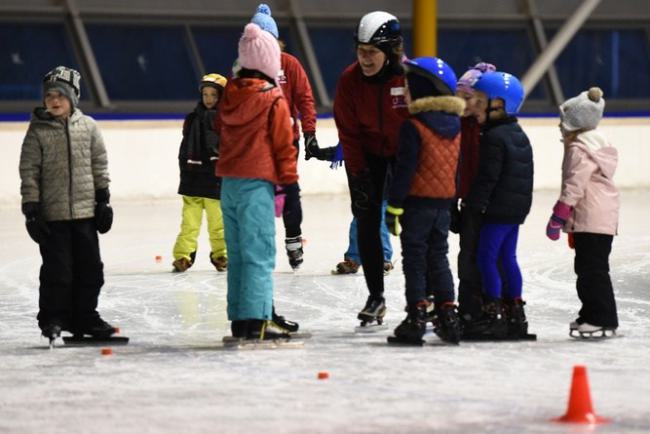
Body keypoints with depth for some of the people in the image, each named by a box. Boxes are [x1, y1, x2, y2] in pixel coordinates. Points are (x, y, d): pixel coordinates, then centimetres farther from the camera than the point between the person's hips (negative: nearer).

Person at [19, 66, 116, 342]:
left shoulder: (87, 127, 4)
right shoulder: (38, 131, -3)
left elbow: (99, 165, 10)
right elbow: (29, 172, -3)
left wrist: (103, 200, 6)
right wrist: (31, 209, -8)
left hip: (85, 211, 3)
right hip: (53, 213, -3)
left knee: (90, 268, 7)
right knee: (57, 269, -3)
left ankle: (84, 318, 19)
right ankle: (52, 320, 10)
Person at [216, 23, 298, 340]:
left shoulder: (230, 94, 7)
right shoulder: (274, 100, -10)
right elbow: (284, 144, -8)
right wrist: (289, 180, 0)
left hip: (229, 181, 7)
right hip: (257, 183, -7)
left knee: (237, 253, 13)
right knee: (259, 254, -7)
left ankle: (239, 319, 16)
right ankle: (255, 320, -12)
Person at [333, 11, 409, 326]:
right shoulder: (350, 80, -17)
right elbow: (348, 132, -10)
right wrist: (358, 172, -13)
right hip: (366, 154, 2)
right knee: (367, 223, -1)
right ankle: (375, 297, 8)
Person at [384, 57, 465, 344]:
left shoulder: (414, 127, -15)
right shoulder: (455, 128, 9)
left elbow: (405, 169, -17)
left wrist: (394, 205, -14)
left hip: (418, 202, -6)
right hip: (444, 202, 7)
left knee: (415, 259, 0)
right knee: (438, 258, 14)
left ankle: (416, 317, -2)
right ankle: (447, 314, 10)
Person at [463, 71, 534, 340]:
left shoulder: (494, 138, -16)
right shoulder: (519, 136, 14)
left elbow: (487, 177, -19)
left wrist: (473, 205, -14)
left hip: (498, 209, -10)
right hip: (517, 208, 10)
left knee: (487, 257, -5)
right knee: (508, 258, 13)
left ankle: (494, 314, -6)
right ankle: (515, 315, 15)